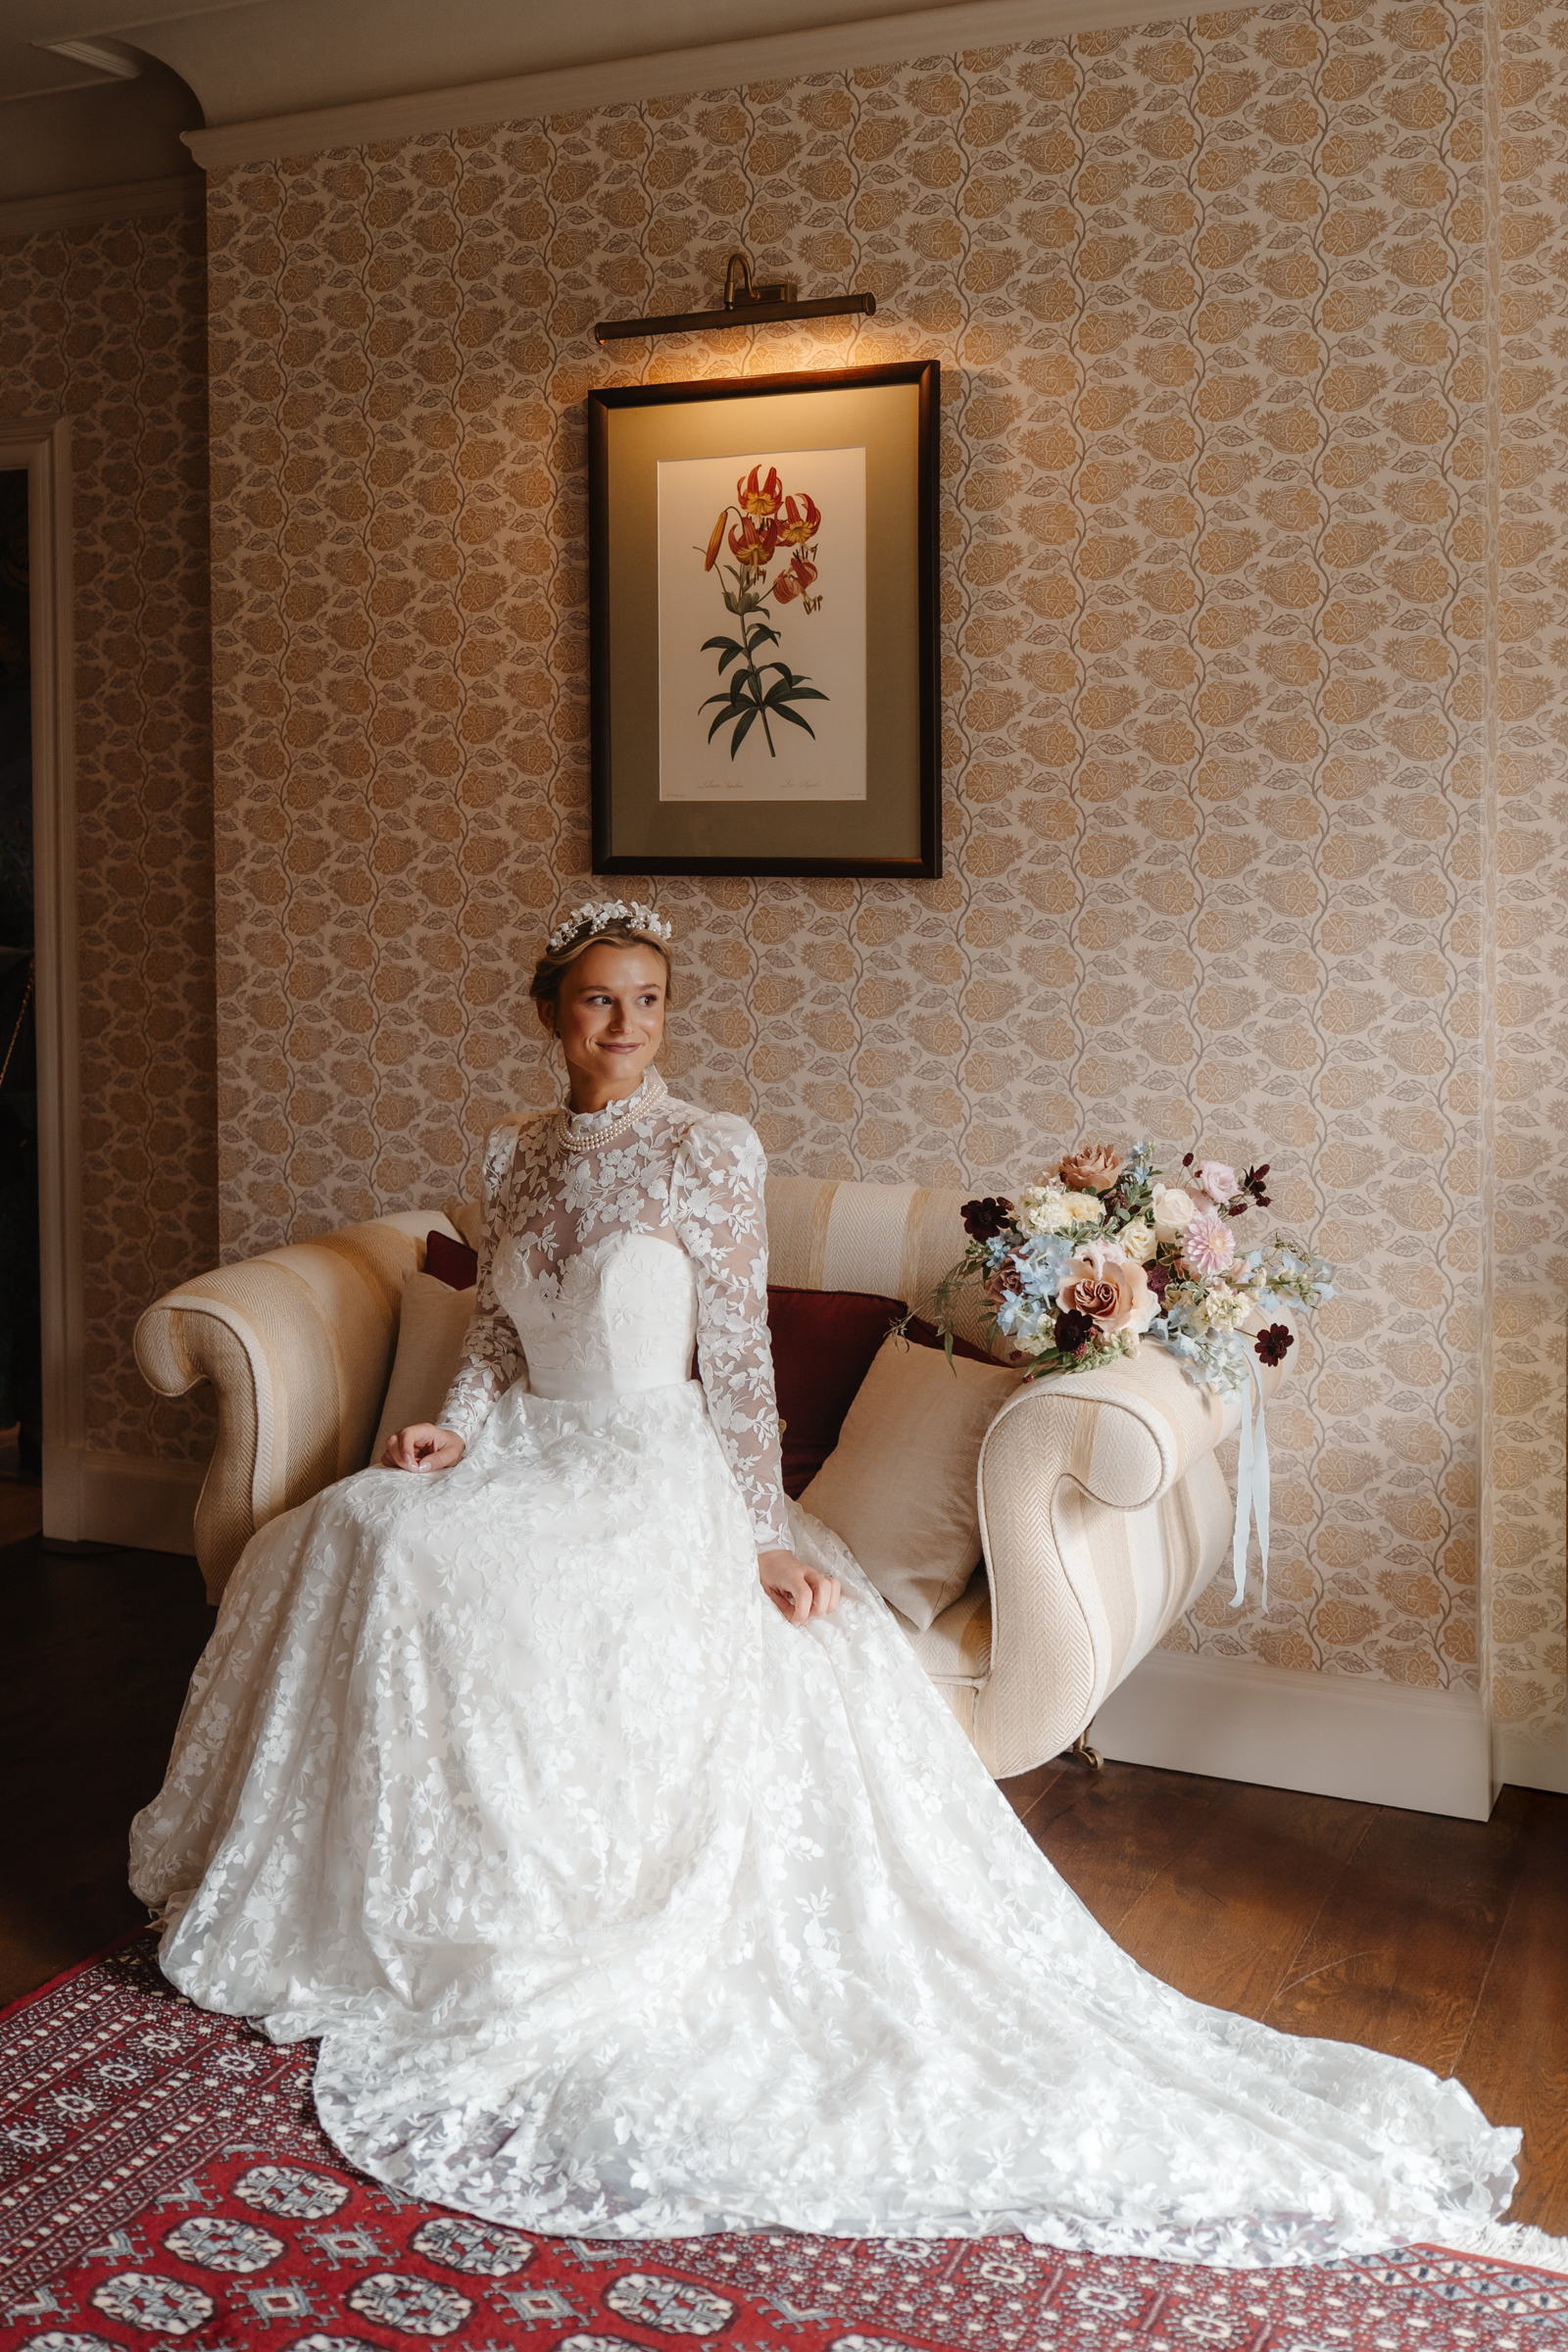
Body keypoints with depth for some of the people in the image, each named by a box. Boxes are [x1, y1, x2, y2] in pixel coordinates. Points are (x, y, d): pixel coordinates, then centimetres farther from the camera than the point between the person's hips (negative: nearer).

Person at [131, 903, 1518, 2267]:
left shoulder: (710, 1149, -6)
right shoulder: (516, 1152, 10)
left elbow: (740, 1356, -8)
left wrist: (762, 1535, -13)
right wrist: (457, 1431, -3)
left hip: (660, 1471, -5)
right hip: (533, 1457, 5)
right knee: (364, 1536, -19)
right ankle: (390, 1909, -3)